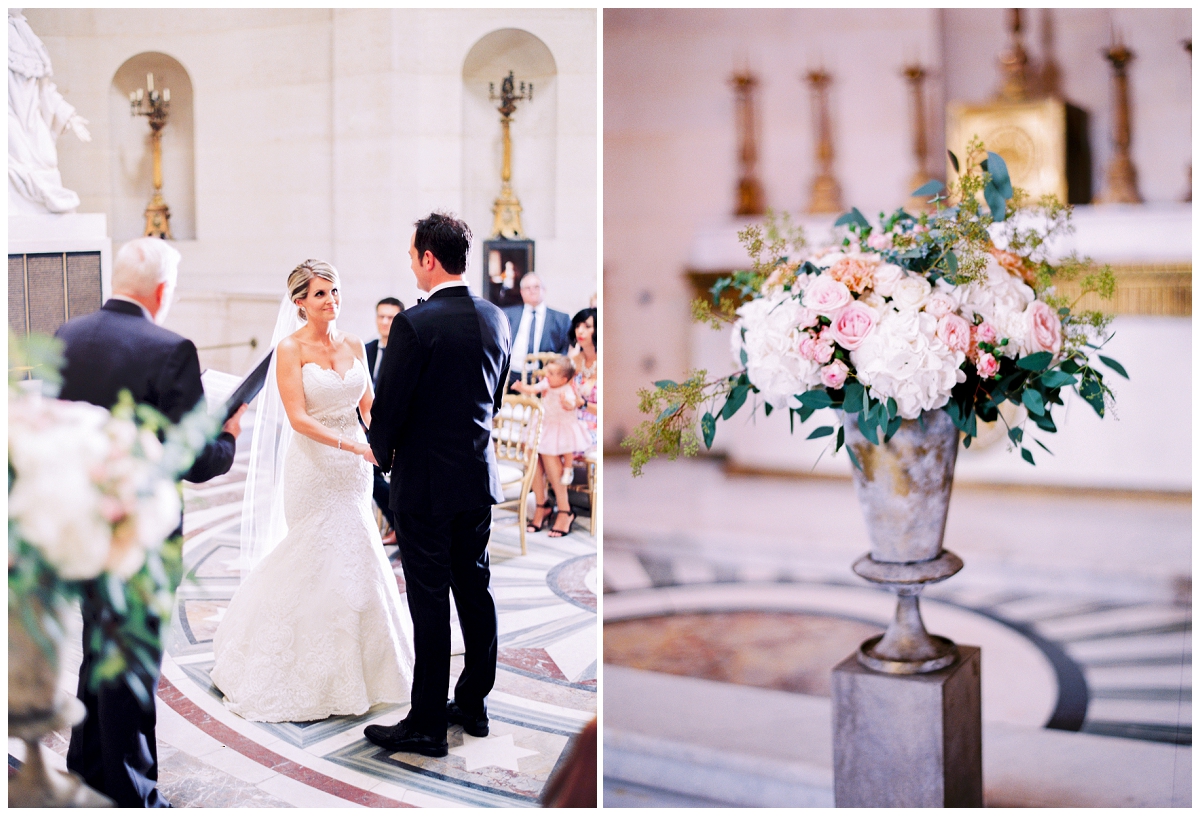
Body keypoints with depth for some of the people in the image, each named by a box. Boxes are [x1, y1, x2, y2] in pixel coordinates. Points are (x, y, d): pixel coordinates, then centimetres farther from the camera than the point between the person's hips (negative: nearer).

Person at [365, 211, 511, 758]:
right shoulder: (496, 318, 3)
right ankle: (473, 705, 28)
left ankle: (426, 725, 9)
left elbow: (389, 405, -13)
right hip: (480, 475, 7)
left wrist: (383, 453, 6)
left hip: (426, 483, -7)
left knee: (429, 603, 0)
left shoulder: (414, 323, -18)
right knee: (475, 591, 15)